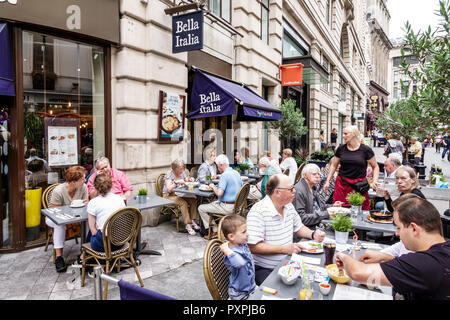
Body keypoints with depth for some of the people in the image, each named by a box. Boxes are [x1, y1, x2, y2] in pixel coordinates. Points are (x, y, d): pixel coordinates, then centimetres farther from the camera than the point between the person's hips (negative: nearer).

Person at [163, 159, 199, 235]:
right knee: (183, 203, -32)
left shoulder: (182, 173, 6)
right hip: (169, 195, -6)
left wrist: (190, 180, -7)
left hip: (179, 194, 6)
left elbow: (186, 181, 15)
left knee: (193, 200, -20)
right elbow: (168, 189, -19)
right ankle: (187, 225, -27)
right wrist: (177, 182, -29)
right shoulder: (169, 174, -12)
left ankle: (192, 221, -15)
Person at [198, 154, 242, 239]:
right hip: (237, 205, 10)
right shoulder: (237, 173, 8)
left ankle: (215, 231, 11)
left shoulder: (224, 175, -20)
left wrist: (213, 187, -6)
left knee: (201, 208, 2)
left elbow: (219, 193, -28)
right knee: (211, 204, 28)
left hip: (228, 207, -9)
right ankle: (215, 230, 23)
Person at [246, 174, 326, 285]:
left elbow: (298, 227, 23)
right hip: (264, 270, -7)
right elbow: (253, 247, -24)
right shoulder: (258, 212, -21)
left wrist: (313, 234, 2)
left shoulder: (289, 206, 7)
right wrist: (284, 248, -23)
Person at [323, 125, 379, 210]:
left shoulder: (366, 150, 0)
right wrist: (327, 181, 7)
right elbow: (333, 165, 13)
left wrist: (375, 181, -6)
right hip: (342, 184, 2)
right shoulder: (341, 149, 5)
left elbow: (375, 167, 8)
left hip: (359, 185, -1)